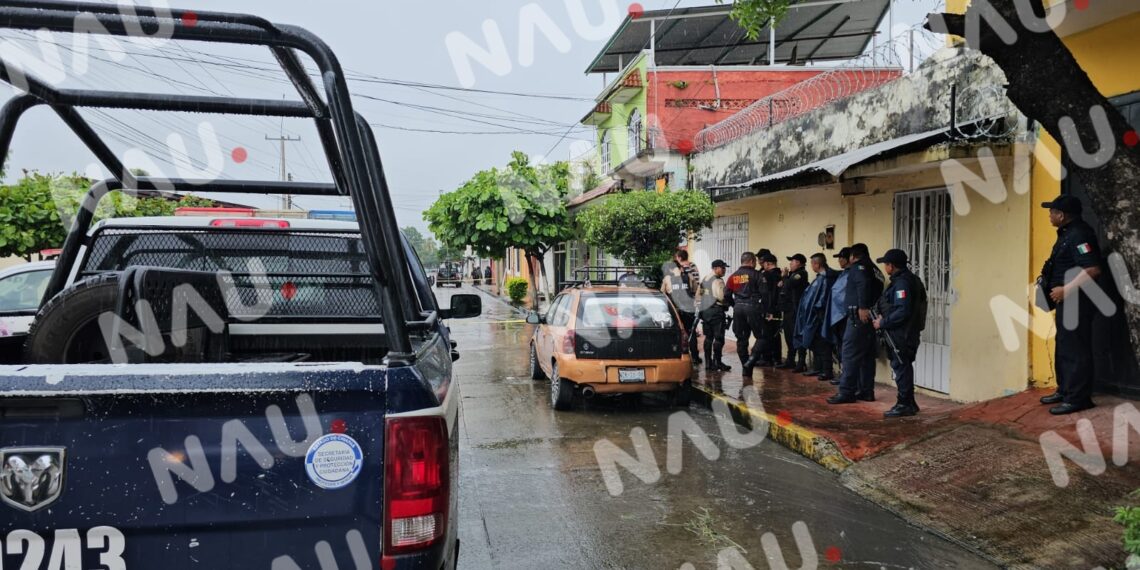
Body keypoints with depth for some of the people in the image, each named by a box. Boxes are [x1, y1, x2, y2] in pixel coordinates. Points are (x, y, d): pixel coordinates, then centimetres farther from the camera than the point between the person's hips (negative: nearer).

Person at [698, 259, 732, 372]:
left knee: (708, 337, 11)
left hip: (705, 311, 9)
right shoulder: (718, 281, -13)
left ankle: (708, 363, 13)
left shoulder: (704, 280, 15)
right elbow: (721, 296, -22)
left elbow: (699, 295, 16)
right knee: (719, 338, -4)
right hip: (716, 311, -9)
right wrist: (729, 302, -5)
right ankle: (717, 363, -4)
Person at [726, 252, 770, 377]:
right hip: (752, 307, -5)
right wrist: (764, 309, 1)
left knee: (741, 339, 10)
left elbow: (727, 295, 8)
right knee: (761, 337, 3)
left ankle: (746, 368, 13)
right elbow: (764, 293, -9)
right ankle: (751, 359, -17)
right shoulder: (756, 275, -3)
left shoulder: (733, 276, 11)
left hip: (738, 308, 5)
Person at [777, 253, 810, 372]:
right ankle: (790, 361, 22)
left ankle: (801, 363, -5)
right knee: (789, 335, 14)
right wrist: (781, 284, -2)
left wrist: (785, 277, -4)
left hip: (796, 310, -9)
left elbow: (789, 284, -23)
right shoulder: (792, 274, 19)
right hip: (788, 309, 9)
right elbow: (783, 286, 20)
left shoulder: (801, 274, -9)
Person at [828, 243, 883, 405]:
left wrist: (863, 307, -27)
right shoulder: (873, 270, 21)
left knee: (850, 355, -7)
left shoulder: (857, 267, -6)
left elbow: (863, 284, -24)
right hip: (869, 316, 9)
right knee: (867, 355, 12)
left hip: (859, 316, -9)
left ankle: (847, 392, -6)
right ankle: (866, 391, 17)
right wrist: (872, 308, 11)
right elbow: (879, 290, 14)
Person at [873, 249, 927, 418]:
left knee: (901, 367, -2)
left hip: (902, 335, -10)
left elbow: (902, 312, -26)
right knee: (904, 367, 17)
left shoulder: (902, 283, -19)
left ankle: (904, 405, 6)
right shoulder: (907, 279, 14)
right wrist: (883, 318, 7)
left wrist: (883, 323, -17)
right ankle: (909, 403, 26)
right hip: (906, 333, 10)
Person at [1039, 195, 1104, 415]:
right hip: (1066, 301, 11)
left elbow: (1093, 269, -28)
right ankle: (1065, 390, 27)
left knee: (1075, 350, -5)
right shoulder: (1068, 233, 14)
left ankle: (1078, 398, 1)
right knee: (1064, 348, 17)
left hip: (1077, 302, -11)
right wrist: (1052, 284, 12)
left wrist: (1066, 289, -25)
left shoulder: (1078, 235, -19)